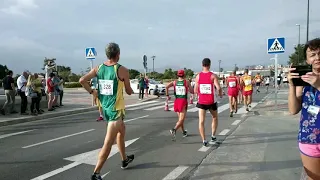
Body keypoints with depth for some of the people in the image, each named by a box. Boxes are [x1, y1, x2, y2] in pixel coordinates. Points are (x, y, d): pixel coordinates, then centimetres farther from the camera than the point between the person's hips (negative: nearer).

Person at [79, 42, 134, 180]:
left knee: (122, 130, 27)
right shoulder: (122, 70, -12)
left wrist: (92, 92, 5)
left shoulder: (98, 68, 2)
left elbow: (82, 80, -6)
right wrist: (131, 89, 19)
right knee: (108, 142, -3)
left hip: (104, 107, 8)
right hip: (116, 109, -7)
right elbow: (129, 92, -3)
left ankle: (124, 160, 41)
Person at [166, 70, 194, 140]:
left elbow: (166, 87, -10)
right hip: (183, 101, -4)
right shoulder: (187, 82, -2)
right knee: (181, 119, -6)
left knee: (180, 119, 20)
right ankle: (174, 130, -29)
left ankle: (184, 132, 33)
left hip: (176, 101, 4)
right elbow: (192, 92, 3)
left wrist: (167, 95, 0)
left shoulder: (174, 82, 4)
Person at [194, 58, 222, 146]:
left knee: (201, 121, 5)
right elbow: (219, 88, -19)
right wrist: (220, 94, 2)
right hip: (211, 101, -1)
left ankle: (204, 140, 1)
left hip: (201, 101, 1)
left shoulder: (198, 76, -2)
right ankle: (213, 136, 25)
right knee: (215, 118, 23)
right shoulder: (213, 76, -9)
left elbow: (195, 91, 1)